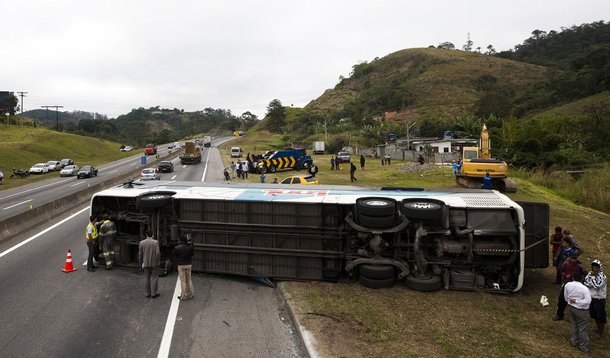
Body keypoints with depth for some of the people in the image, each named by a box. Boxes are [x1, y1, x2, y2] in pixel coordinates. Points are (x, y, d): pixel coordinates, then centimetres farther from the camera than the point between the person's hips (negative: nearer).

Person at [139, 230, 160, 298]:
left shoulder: (142, 242, -1)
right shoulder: (155, 242, -10)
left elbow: (140, 254, 2)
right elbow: (158, 253, -15)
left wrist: (140, 263, 12)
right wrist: (158, 262, -5)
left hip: (146, 263, 3)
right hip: (154, 263, -3)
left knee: (147, 278, 11)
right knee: (154, 278, 3)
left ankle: (148, 293, 15)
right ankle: (154, 293, 3)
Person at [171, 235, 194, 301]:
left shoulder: (177, 248, -11)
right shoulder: (190, 247, -3)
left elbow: (173, 256, -1)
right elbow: (193, 254, 12)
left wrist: (177, 262, 12)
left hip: (181, 265, -3)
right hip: (188, 265, 3)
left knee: (183, 280, 2)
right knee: (189, 279, 13)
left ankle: (183, 296, 5)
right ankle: (190, 294, 19)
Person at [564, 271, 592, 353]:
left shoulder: (568, 285, -10)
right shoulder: (584, 288, -25)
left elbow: (566, 296, 4)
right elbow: (588, 300, -32)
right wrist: (577, 301, -21)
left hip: (572, 308, 5)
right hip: (581, 310, -5)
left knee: (574, 325, 24)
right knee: (583, 329, 9)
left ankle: (574, 341, 38)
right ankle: (584, 347, 21)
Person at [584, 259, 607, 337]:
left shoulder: (603, 277, -21)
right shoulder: (590, 274, -4)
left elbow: (596, 286, -30)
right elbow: (585, 283, -5)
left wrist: (593, 276, -26)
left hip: (599, 299, -6)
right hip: (591, 298, 6)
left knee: (600, 316, 8)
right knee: (594, 314, 21)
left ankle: (601, 331, 27)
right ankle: (598, 328, 42)